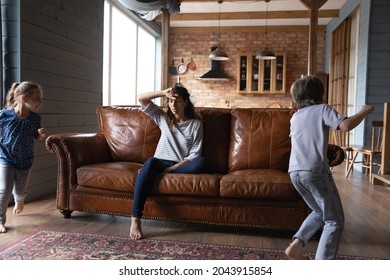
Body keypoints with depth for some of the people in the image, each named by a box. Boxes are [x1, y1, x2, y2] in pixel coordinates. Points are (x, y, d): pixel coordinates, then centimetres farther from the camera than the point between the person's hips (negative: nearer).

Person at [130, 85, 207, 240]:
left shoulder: (196, 124, 1)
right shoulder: (163, 118, 10)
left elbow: (194, 155, -7)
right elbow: (141, 99, 4)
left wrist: (171, 168, -17)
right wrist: (164, 93, -8)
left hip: (182, 166, -1)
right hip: (161, 162, 1)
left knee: (202, 162, -33)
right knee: (150, 162, -37)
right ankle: (135, 219, -44)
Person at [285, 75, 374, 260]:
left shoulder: (295, 117, 21)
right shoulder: (323, 109, 4)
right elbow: (345, 125, -12)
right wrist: (364, 112, 4)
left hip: (294, 172, 7)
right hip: (315, 170, -7)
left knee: (320, 212, 25)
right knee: (335, 221, 5)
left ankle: (296, 245, 10)